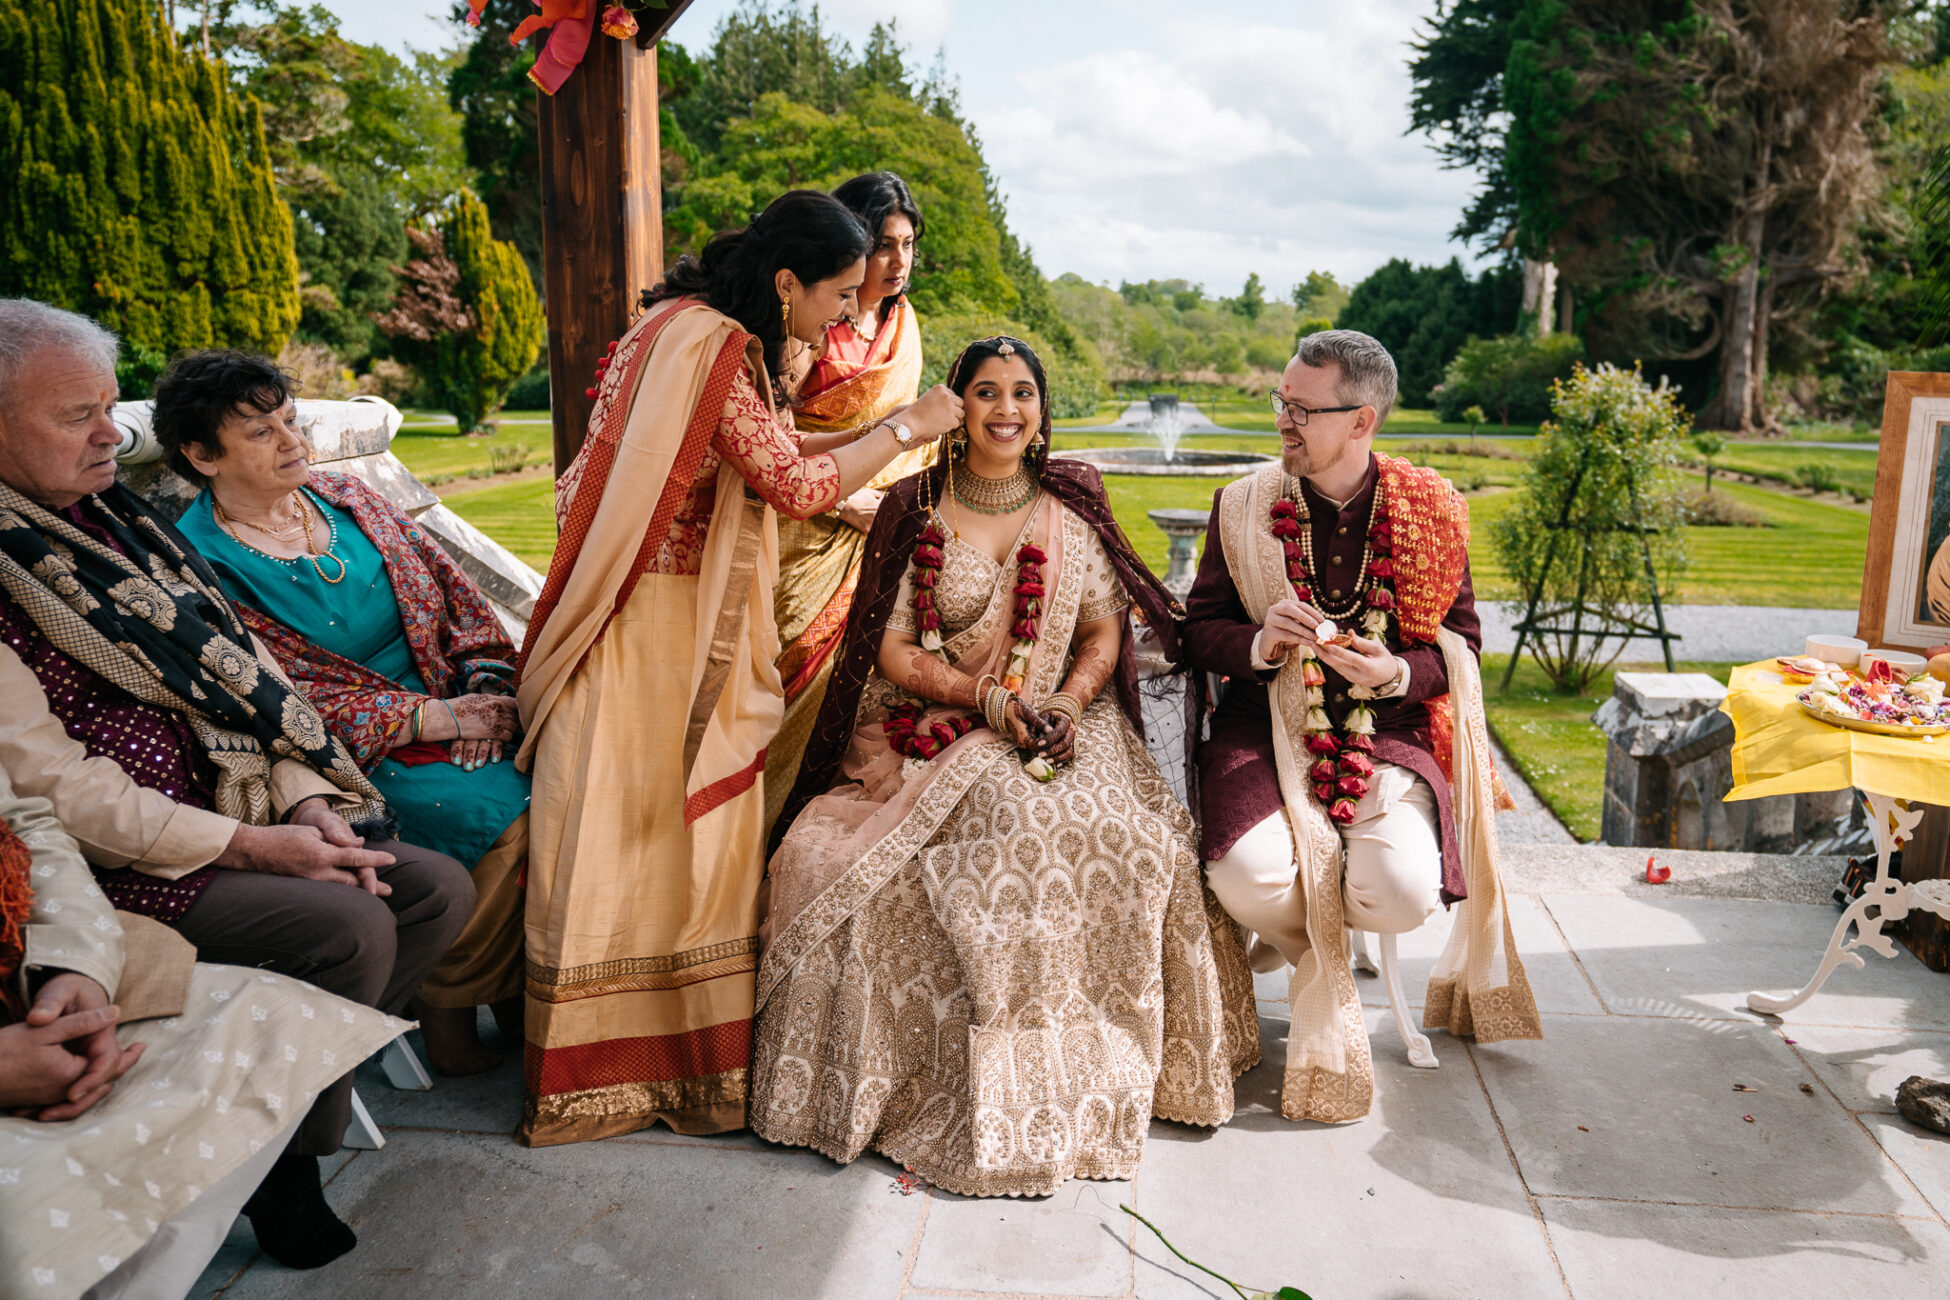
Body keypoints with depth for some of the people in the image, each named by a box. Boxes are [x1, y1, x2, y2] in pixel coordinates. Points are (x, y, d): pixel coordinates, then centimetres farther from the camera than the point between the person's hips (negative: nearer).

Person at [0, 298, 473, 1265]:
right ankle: (283, 1167, -2)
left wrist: (306, 805, -3)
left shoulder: (122, 524, 13)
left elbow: (240, 678, 12)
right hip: (121, 870, -8)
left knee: (438, 888, -4)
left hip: (242, 822, 8)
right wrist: (249, 845, -18)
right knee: (349, 926, -24)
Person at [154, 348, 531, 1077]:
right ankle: (445, 1005, -6)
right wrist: (429, 719, -20)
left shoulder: (340, 494, 11)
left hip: (451, 702, 6)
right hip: (358, 751, -6)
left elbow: (450, 587, 10)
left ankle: (518, 986, -5)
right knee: (508, 816, -27)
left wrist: (484, 688, -7)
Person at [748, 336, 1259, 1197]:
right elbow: (893, 650, -2)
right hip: (935, 733, -2)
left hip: (1060, 725, 2)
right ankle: (999, 1091, -16)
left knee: (1105, 836, -25)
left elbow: (1106, 630, 8)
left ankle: (1085, 1067, -5)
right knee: (1009, 823, -30)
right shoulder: (914, 510, 3)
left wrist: (1065, 702, -12)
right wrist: (994, 701, -14)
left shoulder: (1072, 507, 10)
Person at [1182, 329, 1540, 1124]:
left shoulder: (1429, 511, 3)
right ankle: (1320, 973, 11)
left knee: (1403, 890, -26)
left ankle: (1300, 929, 14)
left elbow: (1460, 640, 7)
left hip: (1389, 732, 0)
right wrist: (1259, 643, -16)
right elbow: (1199, 629, 7)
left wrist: (1397, 672, -15)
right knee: (1249, 876, -29)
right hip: (1267, 729, 0)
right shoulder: (1244, 505, 4)